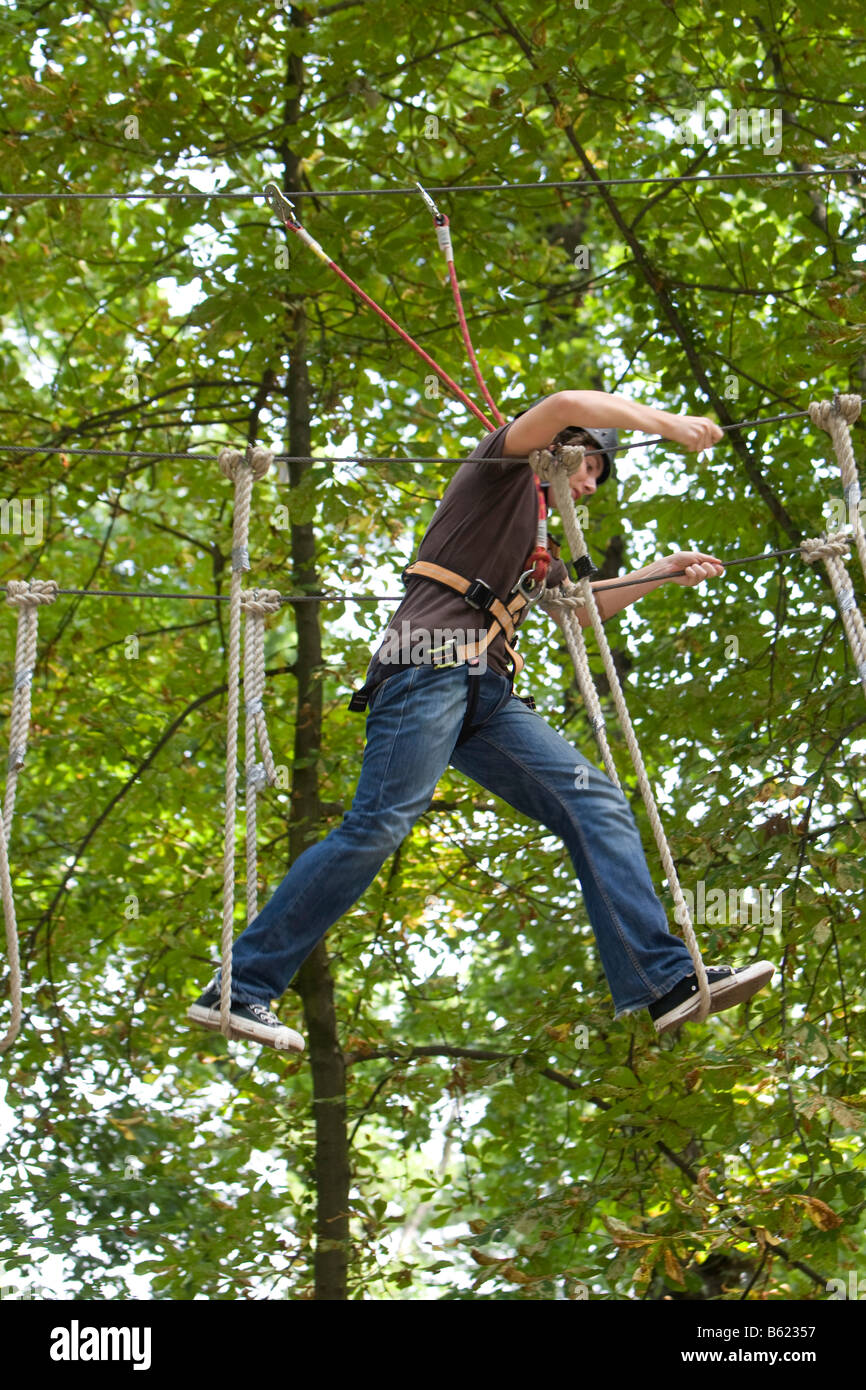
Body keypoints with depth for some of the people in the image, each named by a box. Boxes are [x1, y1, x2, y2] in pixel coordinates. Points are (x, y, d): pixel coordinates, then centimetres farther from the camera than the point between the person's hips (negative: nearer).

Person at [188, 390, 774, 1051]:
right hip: (429, 667, -9)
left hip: (488, 695, 9)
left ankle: (667, 980, -13)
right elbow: (566, 405, -7)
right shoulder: (501, 465, 11)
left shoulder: (535, 535, 35)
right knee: (379, 824, -19)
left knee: (596, 803, -5)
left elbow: (582, 607, 44)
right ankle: (240, 989, -15)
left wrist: (661, 573, 33)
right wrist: (665, 422, -5)